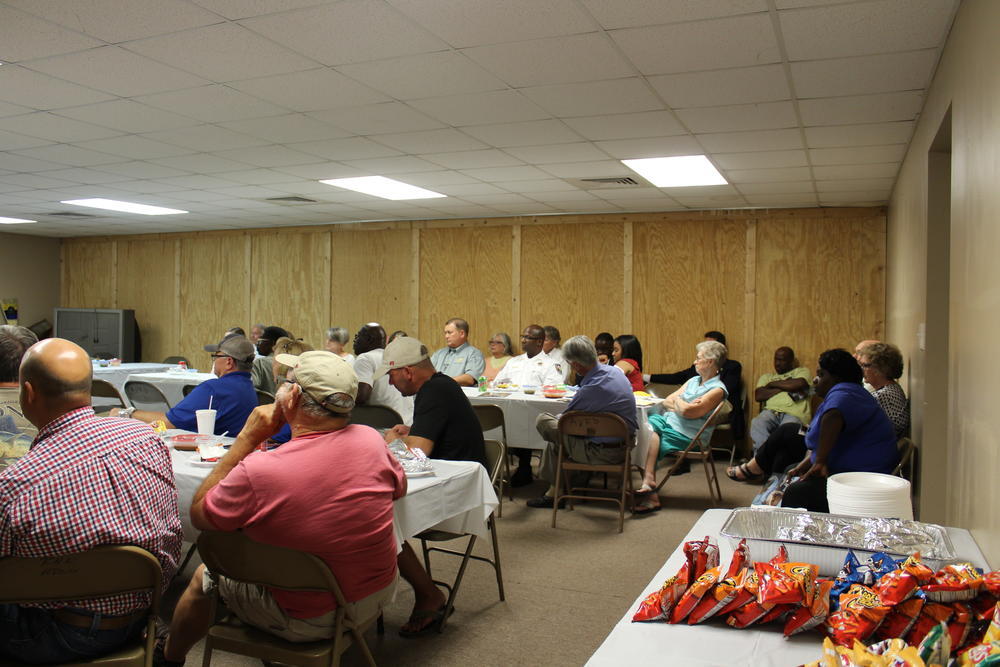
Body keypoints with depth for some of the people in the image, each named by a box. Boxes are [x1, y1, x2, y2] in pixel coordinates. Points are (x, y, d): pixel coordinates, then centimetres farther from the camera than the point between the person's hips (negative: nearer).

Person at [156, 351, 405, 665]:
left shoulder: (257, 471, -27)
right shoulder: (371, 440, -15)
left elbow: (198, 514, -7)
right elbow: (399, 488, 7)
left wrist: (247, 437, -9)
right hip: (380, 594, 4)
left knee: (205, 575, 21)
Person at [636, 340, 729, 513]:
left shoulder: (717, 389, -8)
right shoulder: (693, 381, 19)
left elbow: (687, 412, -18)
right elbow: (666, 401, 13)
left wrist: (677, 401, 3)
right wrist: (681, 406, -6)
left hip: (686, 436, -7)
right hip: (667, 421, 7)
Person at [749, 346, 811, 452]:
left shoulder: (801, 371, 24)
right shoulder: (767, 377, 30)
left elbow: (799, 384, -3)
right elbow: (758, 396, 10)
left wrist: (774, 384, 9)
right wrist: (785, 386, 5)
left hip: (794, 413, -2)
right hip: (771, 411, 2)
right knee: (756, 424, -35)